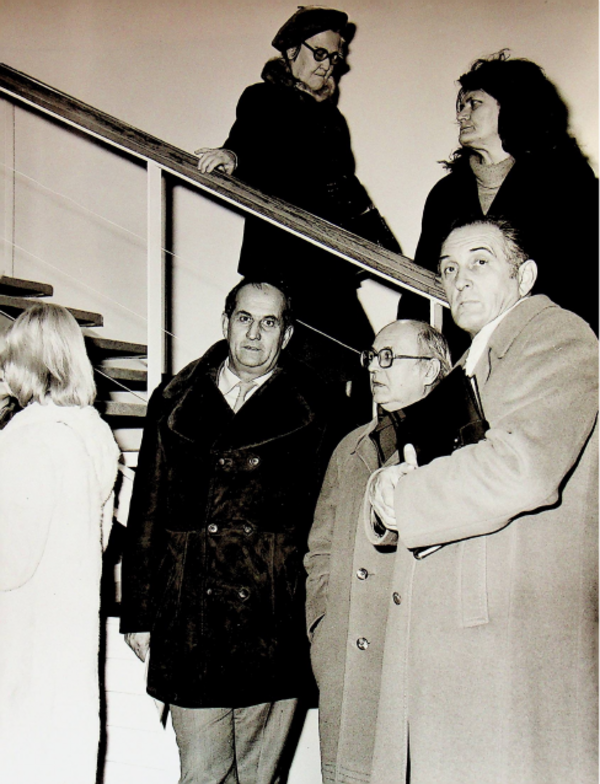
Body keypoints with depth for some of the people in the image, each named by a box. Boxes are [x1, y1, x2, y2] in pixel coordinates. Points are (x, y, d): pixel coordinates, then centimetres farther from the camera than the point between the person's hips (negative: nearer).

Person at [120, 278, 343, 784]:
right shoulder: (175, 404, 10)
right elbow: (147, 513, 10)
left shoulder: (310, 413, 6)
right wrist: (139, 613, 7)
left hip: (274, 624, -1)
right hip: (189, 624, 1)